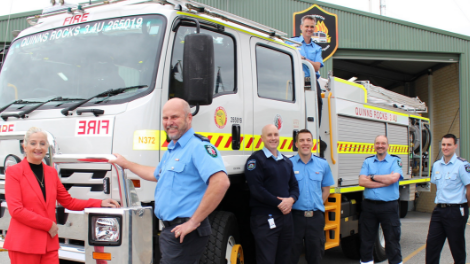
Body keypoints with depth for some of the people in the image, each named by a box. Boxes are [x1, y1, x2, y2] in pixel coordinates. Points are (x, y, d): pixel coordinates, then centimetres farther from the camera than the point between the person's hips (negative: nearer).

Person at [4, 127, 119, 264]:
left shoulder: (52, 172, 12)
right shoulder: (14, 172, -5)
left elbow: (69, 202, 14)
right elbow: (16, 210, -12)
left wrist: (100, 203, 4)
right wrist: (49, 225, -12)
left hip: (49, 242, 5)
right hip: (23, 243, -5)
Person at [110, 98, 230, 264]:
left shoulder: (198, 146, -17)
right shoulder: (171, 150, 17)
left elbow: (221, 182, -31)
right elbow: (156, 174, 37)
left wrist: (194, 221, -26)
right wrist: (126, 164, 41)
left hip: (184, 233, -9)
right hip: (169, 229, 9)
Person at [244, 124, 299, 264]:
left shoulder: (286, 161, 18)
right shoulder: (256, 159, -6)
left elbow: (294, 185, 17)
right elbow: (256, 189, -15)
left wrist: (291, 199, -6)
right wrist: (278, 203, -15)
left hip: (286, 215, 7)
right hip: (265, 217, -7)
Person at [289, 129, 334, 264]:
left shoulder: (323, 164, 6)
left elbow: (326, 190, 13)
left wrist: (316, 205, 5)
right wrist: (290, 202, -6)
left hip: (316, 217, 3)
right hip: (295, 216, -3)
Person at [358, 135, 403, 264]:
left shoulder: (395, 160, 2)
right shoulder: (368, 161, 9)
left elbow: (394, 178, -17)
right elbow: (362, 181, -5)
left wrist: (373, 177, -7)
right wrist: (385, 181, -12)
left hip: (389, 206, -2)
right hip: (369, 206, 3)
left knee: (392, 239, 4)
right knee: (366, 240, 10)